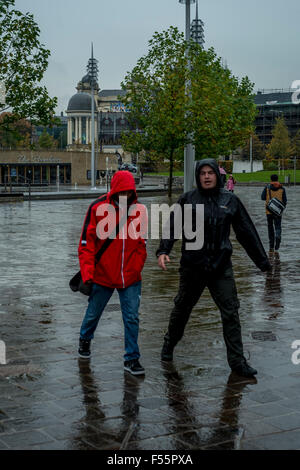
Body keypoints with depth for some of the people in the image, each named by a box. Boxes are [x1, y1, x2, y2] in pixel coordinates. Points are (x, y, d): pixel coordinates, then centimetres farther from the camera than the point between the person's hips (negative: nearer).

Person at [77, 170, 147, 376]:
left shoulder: (138, 209, 1)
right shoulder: (98, 208, -8)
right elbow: (87, 241, -6)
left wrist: (137, 267, 4)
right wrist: (87, 271, -12)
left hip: (131, 277, 2)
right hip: (102, 275, -1)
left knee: (132, 318, -1)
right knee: (93, 313, 15)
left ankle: (132, 359, 12)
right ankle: (85, 339, 45)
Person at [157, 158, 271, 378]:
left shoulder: (230, 200, 3)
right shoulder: (188, 199, -1)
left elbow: (247, 232, 8)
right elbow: (172, 226, -4)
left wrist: (262, 261, 8)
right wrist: (163, 251, -20)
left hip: (221, 267, 1)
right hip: (192, 266, -1)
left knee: (231, 312, -1)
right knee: (182, 308, 14)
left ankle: (237, 360, 7)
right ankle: (170, 343, 37)